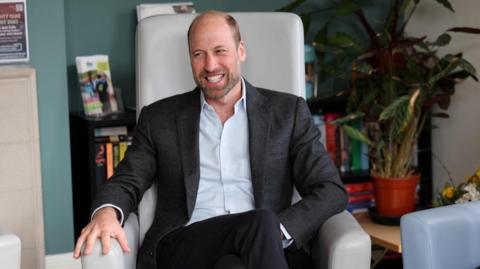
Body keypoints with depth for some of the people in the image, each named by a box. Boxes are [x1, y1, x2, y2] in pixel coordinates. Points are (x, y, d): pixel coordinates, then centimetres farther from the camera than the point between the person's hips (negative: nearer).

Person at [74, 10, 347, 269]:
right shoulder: (159, 118, 18)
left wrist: (276, 232, -12)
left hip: (262, 245, 0)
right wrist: (106, 212, -12)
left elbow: (331, 190, 8)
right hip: (182, 246, 0)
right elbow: (128, 181, 14)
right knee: (260, 223, -34)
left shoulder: (288, 112, 14)